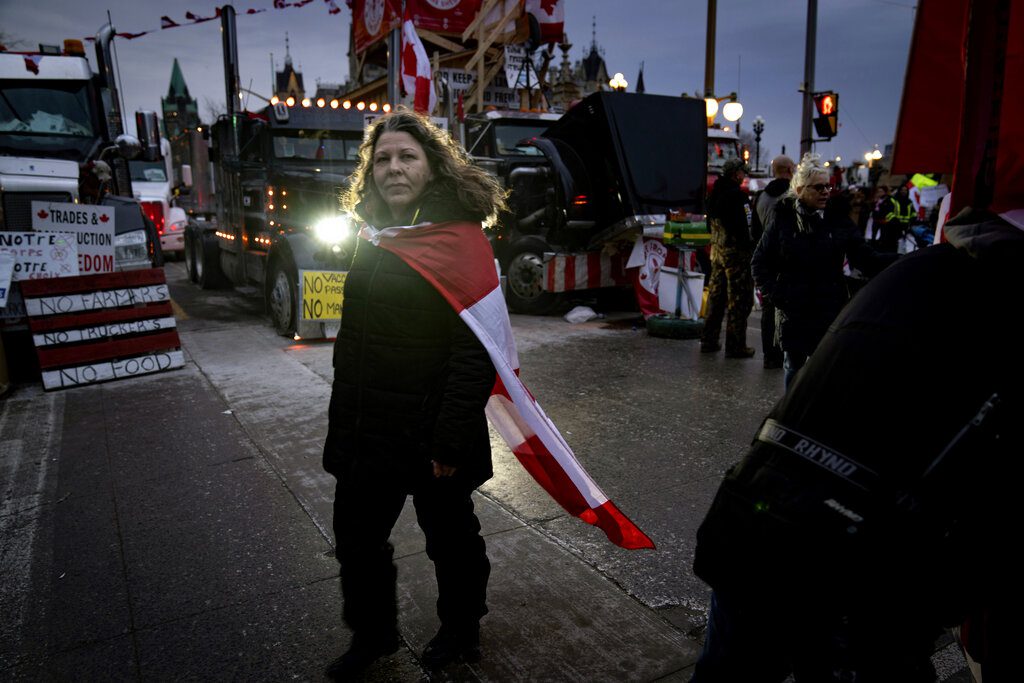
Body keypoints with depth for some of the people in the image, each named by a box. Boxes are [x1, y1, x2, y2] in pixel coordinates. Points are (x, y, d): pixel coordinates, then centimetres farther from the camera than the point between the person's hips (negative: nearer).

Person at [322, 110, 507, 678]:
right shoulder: (373, 238, 7)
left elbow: (475, 351, -22)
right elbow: (352, 340, 12)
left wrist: (450, 441, -24)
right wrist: (342, 424, 11)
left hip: (431, 434, -7)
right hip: (368, 431, 7)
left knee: (450, 537, 15)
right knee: (356, 536, 18)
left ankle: (460, 631, 41)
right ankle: (371, 633, 43)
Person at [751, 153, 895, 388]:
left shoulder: (838, 220, 1)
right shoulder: (782, 218, -1)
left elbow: (867, 259, -3)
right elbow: (760, 262, 4)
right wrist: (775, 295, -7)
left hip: (829, 310, 0)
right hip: (793, 312, 0)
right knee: (794, 367, 11)